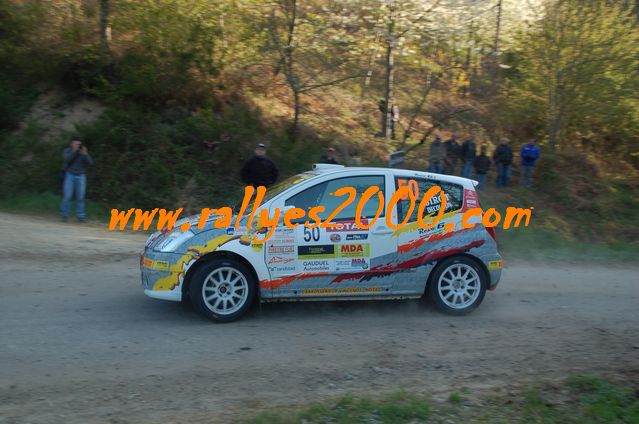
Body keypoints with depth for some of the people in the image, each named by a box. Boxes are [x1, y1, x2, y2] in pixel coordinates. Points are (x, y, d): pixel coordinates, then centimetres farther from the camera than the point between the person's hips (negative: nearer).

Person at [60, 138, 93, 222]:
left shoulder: (83, 152, 6)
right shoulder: (67, 151, 3)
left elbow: (90, 163, -5)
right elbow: (67, 159, -17)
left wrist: (85, 154, -18)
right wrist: (74, 151, -24)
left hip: (81, 176, 1)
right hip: (70, 175, -1)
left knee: (80, 197, -2)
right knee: (67, 196, -5)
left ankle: (81, 216, 1)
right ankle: (64, 215, 2)